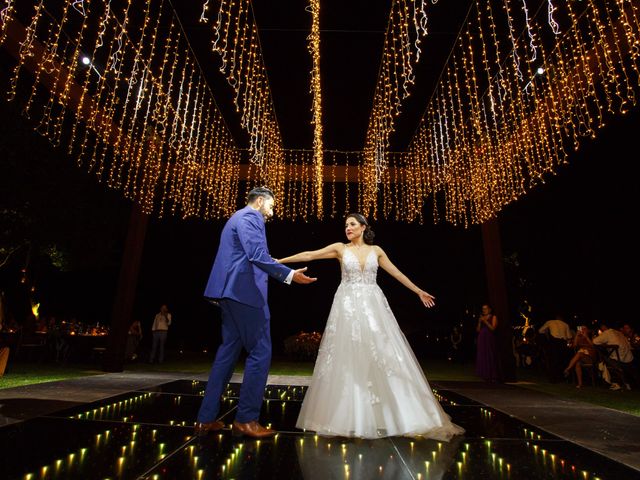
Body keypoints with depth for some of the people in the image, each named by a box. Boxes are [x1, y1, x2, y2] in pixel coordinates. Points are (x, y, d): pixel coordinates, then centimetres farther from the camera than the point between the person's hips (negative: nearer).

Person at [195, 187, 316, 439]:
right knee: (260, 352, -2)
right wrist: (288, 274, -22)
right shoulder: (250, 217, -7)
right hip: (245, 291, -11)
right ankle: (246, 419, 5)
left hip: (231, 291, 11)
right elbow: (257, 255, -21)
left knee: (228, 351, 13)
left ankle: (207, 418, 18)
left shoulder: (238, 217, 24)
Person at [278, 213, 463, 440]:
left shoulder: (376, 250, 10)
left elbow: (397, 273, 16)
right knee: (348, 358, 0)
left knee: (381, 356, 0)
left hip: (372, 306, 2)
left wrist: (418, 291, 19)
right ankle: (350, 417, 13)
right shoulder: (340, 248, 5)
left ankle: (382, 416, 14)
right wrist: (280, 260, -6)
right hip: (348, 307, -1)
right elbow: (309, 255, -1)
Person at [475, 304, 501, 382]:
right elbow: (478, 330, 11)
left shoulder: (493, 317, 3)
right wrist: (480, 322, -2)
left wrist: (485, 321, -13)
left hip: (490, 340, -5)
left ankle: (493, 377, -5)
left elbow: (493, 328, -10)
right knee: (482, 357, 2)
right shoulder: (482, 318, 16)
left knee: (491, 357, -8)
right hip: (482, 340, 5)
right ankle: (485, 376, 7)